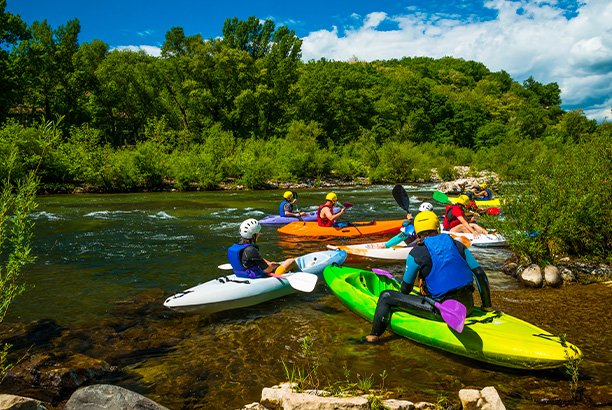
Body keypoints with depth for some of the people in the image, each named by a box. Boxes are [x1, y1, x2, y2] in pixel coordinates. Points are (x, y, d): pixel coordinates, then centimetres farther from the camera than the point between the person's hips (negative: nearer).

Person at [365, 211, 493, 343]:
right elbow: (480, 273, 9)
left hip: (442, 311, -5)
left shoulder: (416, 253, -4)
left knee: (386, 296, 4)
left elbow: (406, 288, 5)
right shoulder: (457, 245, 8)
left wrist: (400, 302, 28)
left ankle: (374, 336, 12)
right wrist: (487, 305, 20)